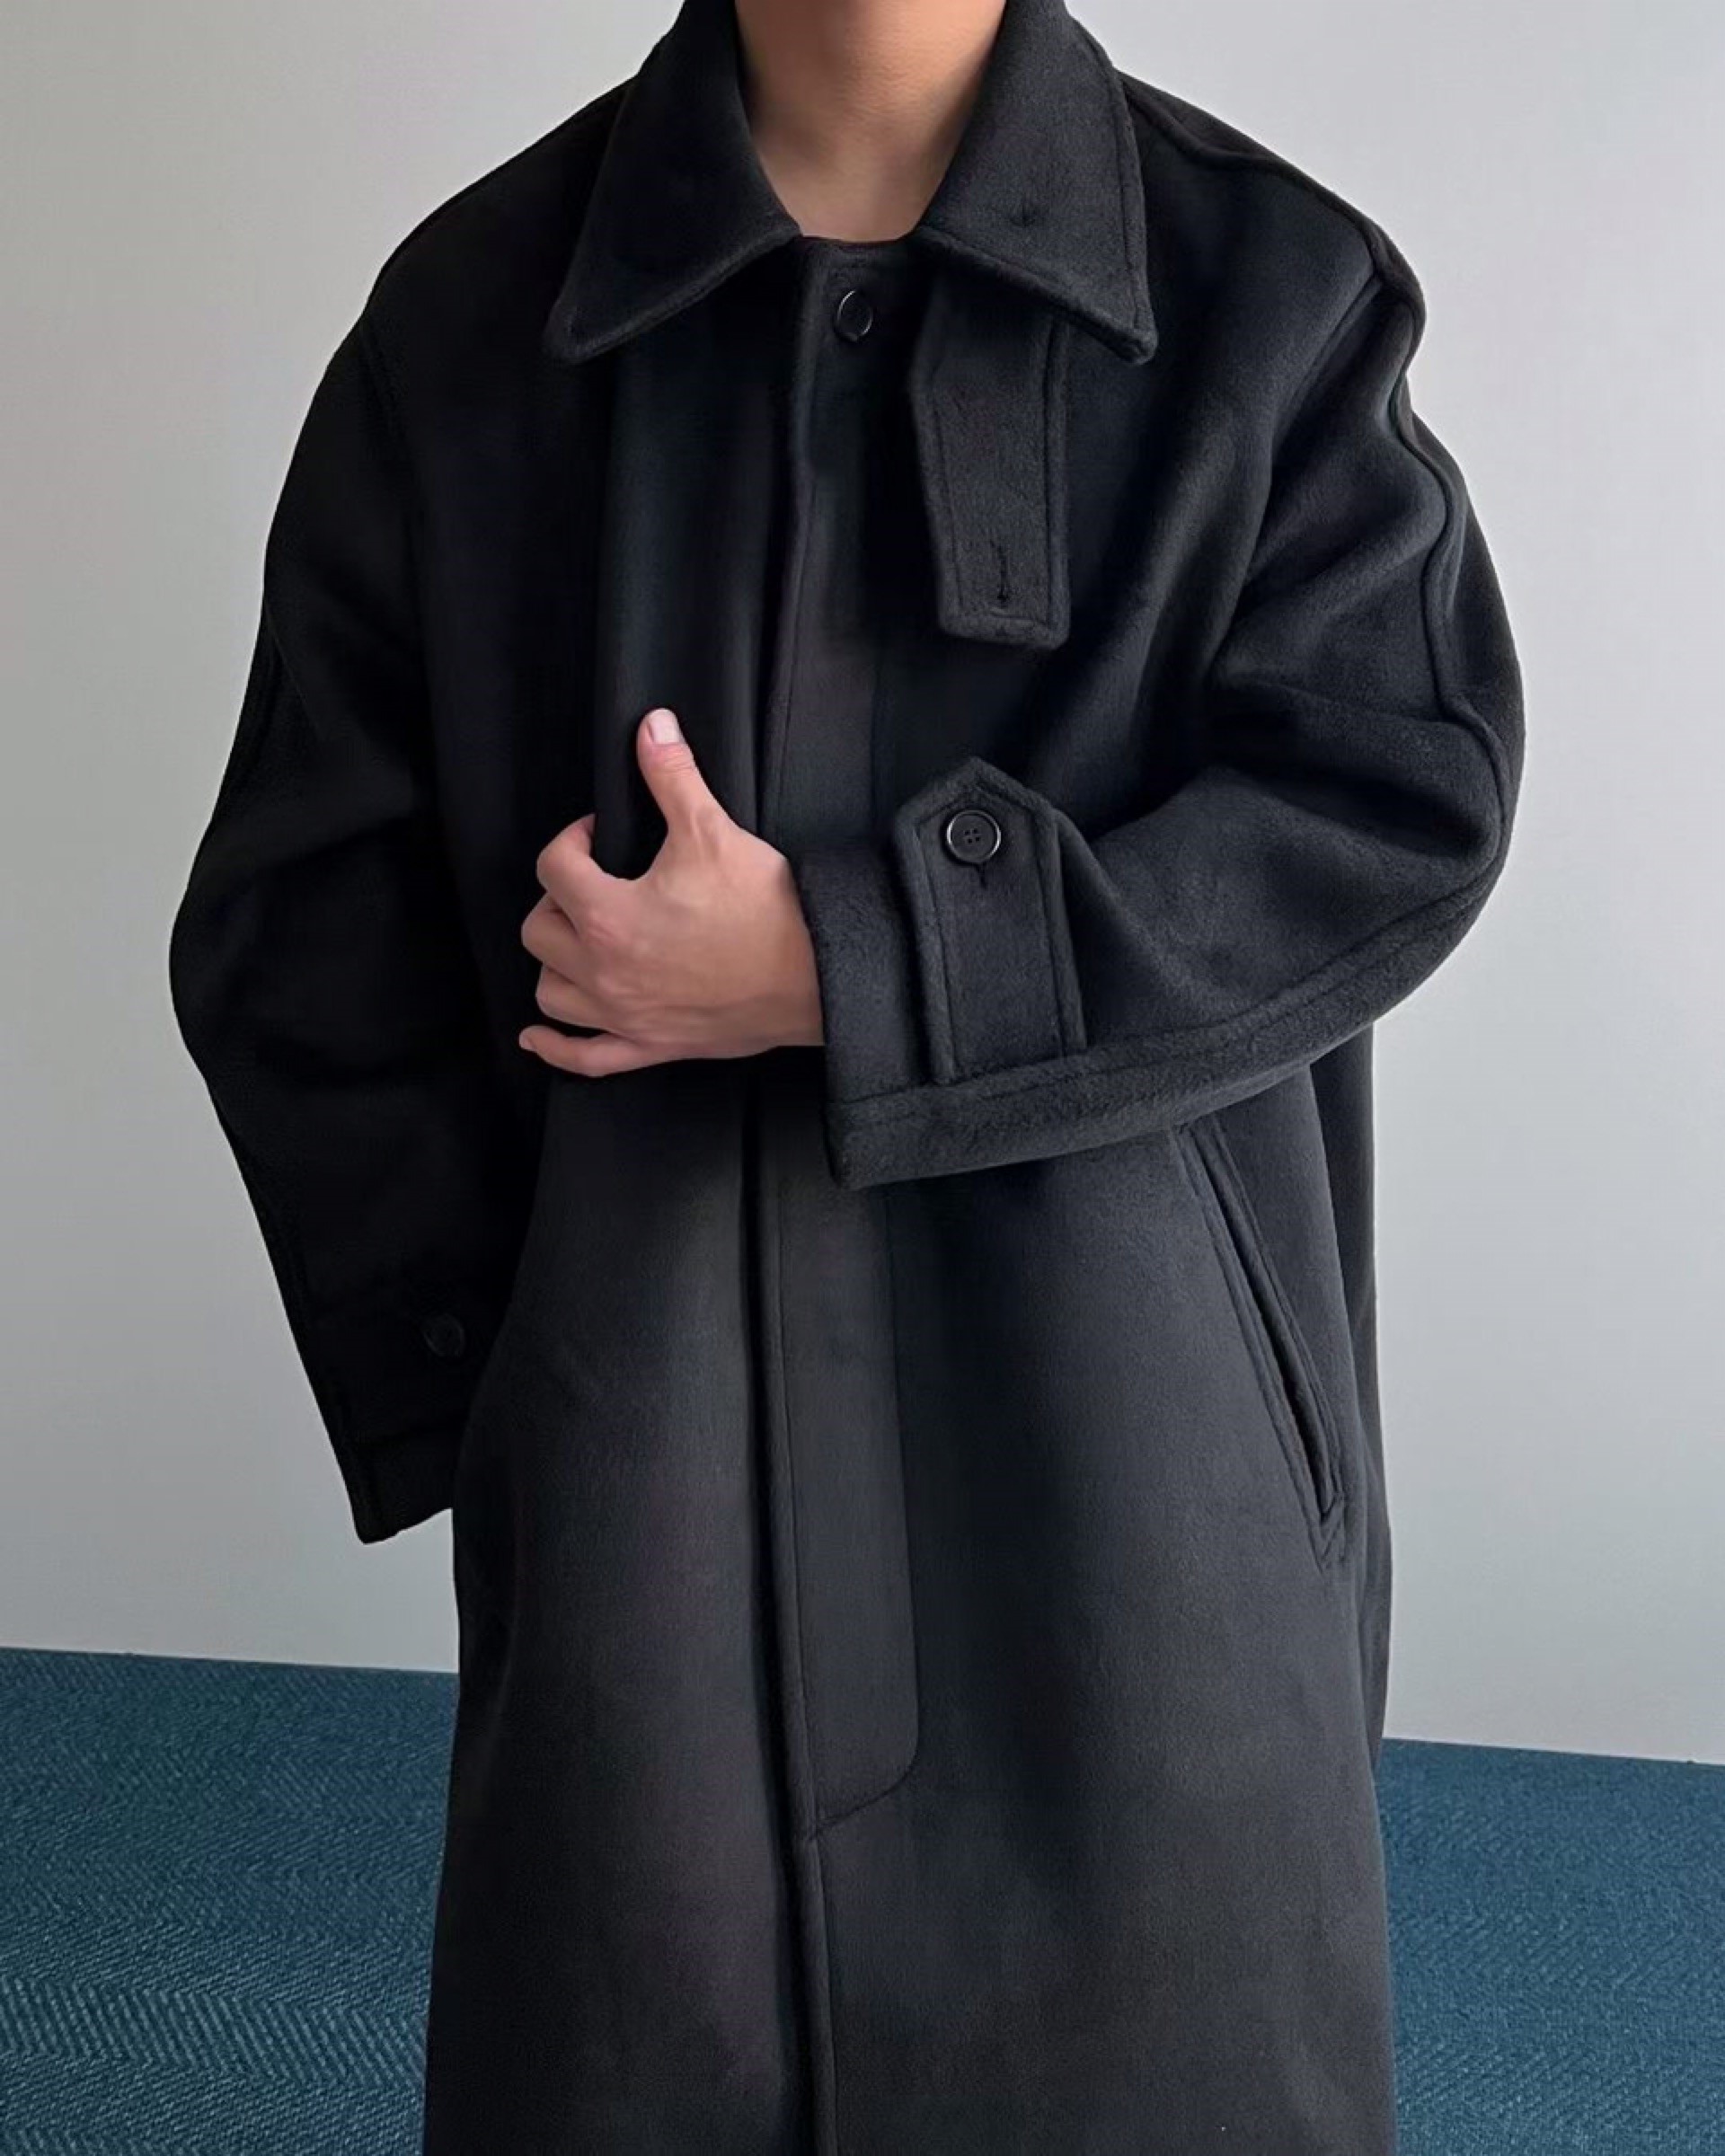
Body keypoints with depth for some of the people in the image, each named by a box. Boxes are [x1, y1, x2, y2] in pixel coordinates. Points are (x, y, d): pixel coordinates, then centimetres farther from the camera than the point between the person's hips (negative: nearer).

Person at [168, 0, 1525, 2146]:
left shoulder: (1278, 295, -2)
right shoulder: (474, 314, 0)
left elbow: (1403, 795, -10)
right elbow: (305, 931, 3)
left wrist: (842, 968, -18)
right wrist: (477, 1372, -2)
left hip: (1134, 1451, 0)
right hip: (654, 1455, 1)